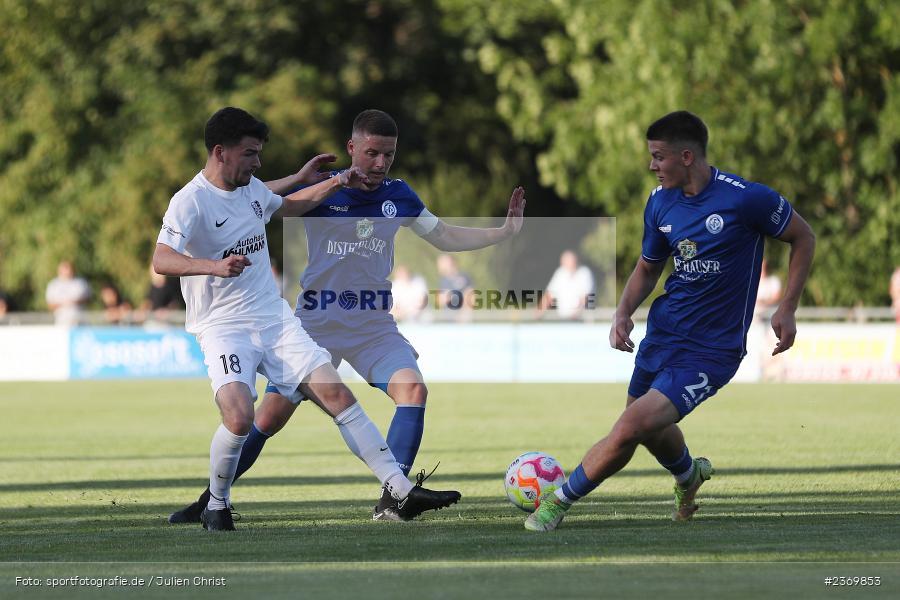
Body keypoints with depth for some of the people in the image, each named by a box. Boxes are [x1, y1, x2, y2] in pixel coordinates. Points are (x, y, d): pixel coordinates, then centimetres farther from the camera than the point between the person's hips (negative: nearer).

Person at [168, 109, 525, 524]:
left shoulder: (398, 195, 3)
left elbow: (445, 238, 16)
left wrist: (506, 231, 8)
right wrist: (301, 179, -29)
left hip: (375, 325, 2)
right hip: (316, 322, -2)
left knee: (413, 388, -24)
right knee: (270, 417, -4)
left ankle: (391, 502, -22)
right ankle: (210, 500, 14)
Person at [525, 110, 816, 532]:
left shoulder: (746, 198, -17)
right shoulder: (660, 202, 1)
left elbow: (803, 238, -2)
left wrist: (787, 309, -6)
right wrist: (623, 313, -2)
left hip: (712, 350, -7)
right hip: (663, 334, 7)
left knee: (635, 424, -20)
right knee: (650, 428, 21)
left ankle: (560, 501, -5)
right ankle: (689, 474, 55)